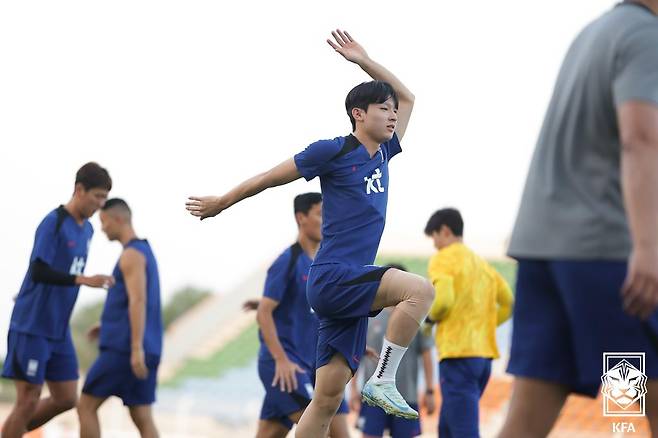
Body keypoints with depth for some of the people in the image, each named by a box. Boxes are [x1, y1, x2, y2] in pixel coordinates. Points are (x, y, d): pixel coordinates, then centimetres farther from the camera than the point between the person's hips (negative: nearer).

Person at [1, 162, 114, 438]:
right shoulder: (53, 223, -15)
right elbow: (39, 272, -24)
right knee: (28, 402, -6)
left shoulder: (86, 229, 11)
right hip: (32, 327, -8)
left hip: (59, 330, 8)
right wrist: (85, 280, -29)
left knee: (66, 399, 7)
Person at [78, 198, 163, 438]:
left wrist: (136, 349, -26)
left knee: (86, 406, 1)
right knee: (142, 418, 4)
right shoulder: (146, 252, 20)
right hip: (148, 350, 9)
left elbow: (138, 301, -21)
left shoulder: (131, 254, -11)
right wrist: (108, 326, 26)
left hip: (124, 347, -9)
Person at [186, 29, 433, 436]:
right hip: (332, 277, -7)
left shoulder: (382, 153, 16)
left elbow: (407, 97, 29)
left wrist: (364, 60, 21)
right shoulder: (333, 151, -5)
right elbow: (270, 177, 5)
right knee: (421, 289, -26)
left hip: (350, 286, 7)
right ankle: (382, 382, -20)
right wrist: (221, 202, 14)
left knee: (328, 397, 1)